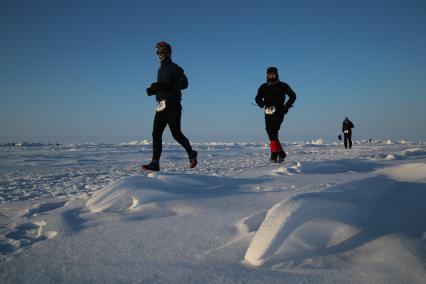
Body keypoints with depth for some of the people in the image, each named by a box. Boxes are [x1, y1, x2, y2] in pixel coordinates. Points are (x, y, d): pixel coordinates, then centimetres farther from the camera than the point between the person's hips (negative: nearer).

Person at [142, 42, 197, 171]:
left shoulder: (174, 68, -3)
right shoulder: (161, 70, 22)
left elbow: (184, 83, -17)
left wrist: (164, 86, -24)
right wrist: (153, 89, 6)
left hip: (173, 105, -8)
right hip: (161, 107, 8)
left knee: (176, 133, -5)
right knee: (156, 134, -3)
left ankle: (191, 153, 18)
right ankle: (155, 163, -4)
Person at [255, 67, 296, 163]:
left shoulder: (282, 86, 5)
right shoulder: (263, 87, 13)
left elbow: (292, 96, 11)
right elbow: (258, 98, 14)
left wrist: (286, 107, -2)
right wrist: (261, 103, -10)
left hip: (279, 112, -4)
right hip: (268, 113, 4)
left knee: (273, 132, -21)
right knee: (270, 133, 3)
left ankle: (274, 155, -19)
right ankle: (281, 154, 17)